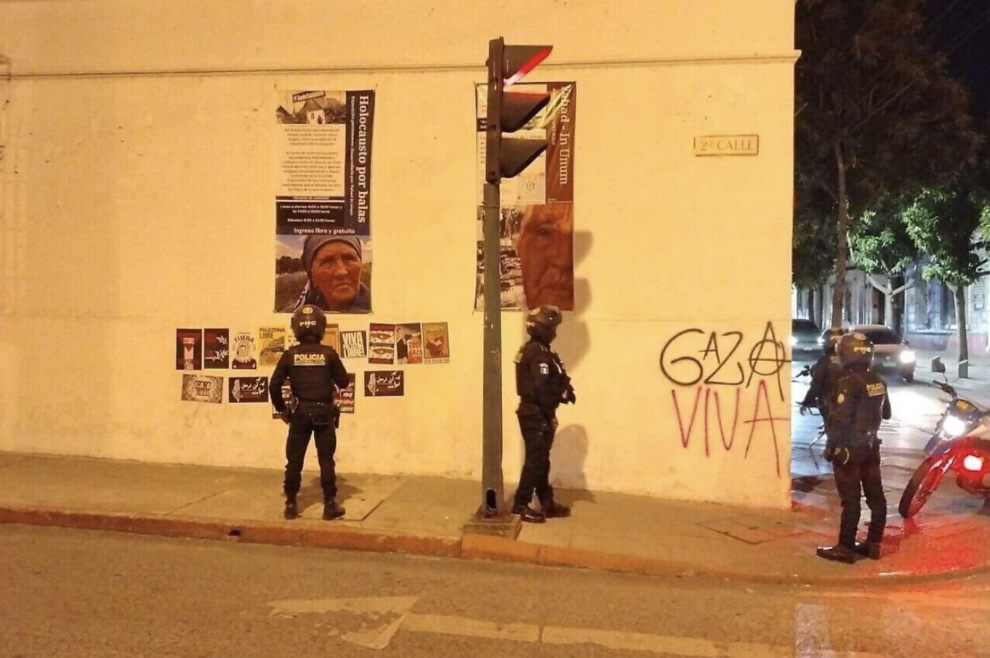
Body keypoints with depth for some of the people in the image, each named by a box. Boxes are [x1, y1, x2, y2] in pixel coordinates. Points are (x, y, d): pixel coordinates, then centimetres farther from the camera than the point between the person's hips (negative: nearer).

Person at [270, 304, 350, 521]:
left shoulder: (290, 354, -3)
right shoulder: (328, 353, -7)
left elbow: (274, 385, -3)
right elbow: (343, 382, -1)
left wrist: (281, 409, 10)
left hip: (301, 412, 1)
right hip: (324, 412, -1)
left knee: (294, 460, 10)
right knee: (326, 460, 5)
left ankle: (291, 505, 15)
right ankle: (330, 505, 8)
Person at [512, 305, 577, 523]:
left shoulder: (529, 350, 13)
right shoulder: (540, 354, -19)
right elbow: (542, 389, -25)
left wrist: (564, 390, 3)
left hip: (532, 412, 10)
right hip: (537, 415, -10)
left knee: (540, 460, 15)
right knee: (536, 461, -3)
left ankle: (547, 503, 23)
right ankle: (520, 505, 3)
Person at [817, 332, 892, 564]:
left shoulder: (849, 383, -19)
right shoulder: (878, 381, 5)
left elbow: (840, 419, -22)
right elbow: (886, 413, 18)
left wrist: (830, 445, -12)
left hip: (849, 449, -8)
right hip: (871, 446, 8)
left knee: (850, 500, -3)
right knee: (875, 497, 11)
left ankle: (845, 548, 3)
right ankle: (873, 544, 21)